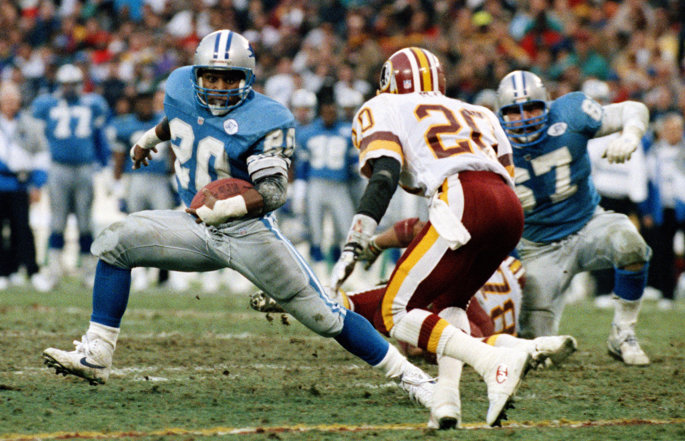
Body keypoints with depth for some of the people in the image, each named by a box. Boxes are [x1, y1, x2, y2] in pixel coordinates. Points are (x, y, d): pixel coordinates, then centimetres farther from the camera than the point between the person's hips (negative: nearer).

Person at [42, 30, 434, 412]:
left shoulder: (265, 120, -20)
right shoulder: (182, 88, -2)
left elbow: (274, 192, -26)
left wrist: (226, 207, -44)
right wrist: (150, 138, 44)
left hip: (250, 233, -6)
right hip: (198, 227, 6)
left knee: (324, 316, -9)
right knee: (117, 242, -9)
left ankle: (409, 375, 3)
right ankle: (96, 358, -5)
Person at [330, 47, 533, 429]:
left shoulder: (383, 111, 19)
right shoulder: (478, 115, 35)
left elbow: (384, 178, 1)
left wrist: (353, 248, -4)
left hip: (462, 203, -6)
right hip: (511, 210, 6)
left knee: (396, 314, -1)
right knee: (450, 302, 27)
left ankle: (497, 364, -20)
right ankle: (446, 401, 6)